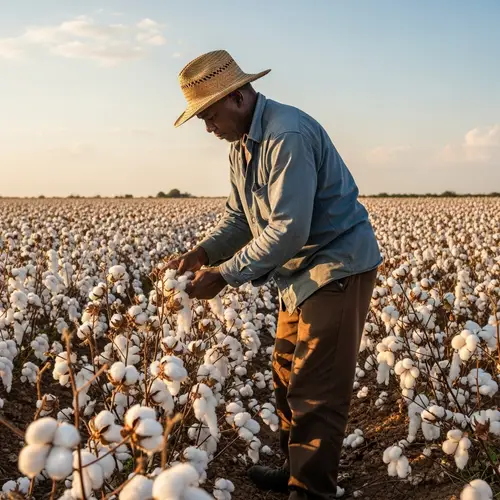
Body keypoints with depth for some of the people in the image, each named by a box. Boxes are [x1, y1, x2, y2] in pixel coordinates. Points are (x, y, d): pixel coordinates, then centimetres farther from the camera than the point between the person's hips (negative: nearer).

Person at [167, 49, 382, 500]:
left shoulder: (287, 136, -25)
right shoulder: (243, 144, 8)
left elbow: (287, 230, -29)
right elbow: (240, 217, 12)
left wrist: (225, 275, -24)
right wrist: (203, 253, -6)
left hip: (338, 266, -10)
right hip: (303, 272, 10)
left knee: (317, 388, -6)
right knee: (287, 375, 17)